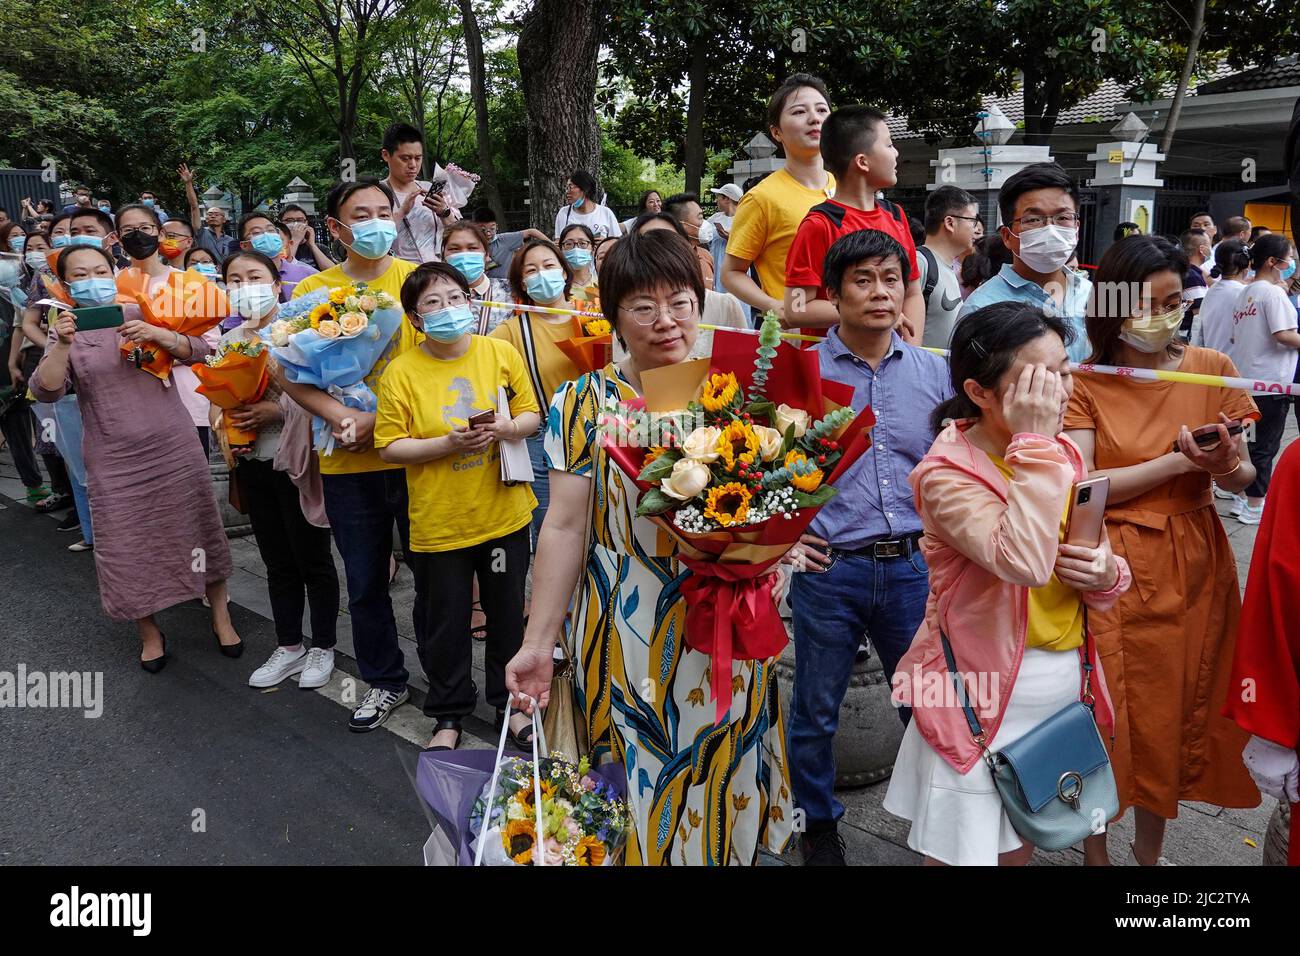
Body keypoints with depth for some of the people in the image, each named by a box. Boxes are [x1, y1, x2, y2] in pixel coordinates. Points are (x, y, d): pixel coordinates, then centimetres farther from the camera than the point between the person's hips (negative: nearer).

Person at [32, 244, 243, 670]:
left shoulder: (141, 314, 4)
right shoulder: (67, 332, 4)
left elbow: (200, 350, -3)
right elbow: (46, 390, -9)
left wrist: (156, 335, -20)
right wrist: (63, 345, -24)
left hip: (174, 449, 0)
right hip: (114, 461, 0)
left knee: (196, 531, 7)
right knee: (128, 548, 3)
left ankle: (220, 616, 23)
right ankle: (149, 632, 22)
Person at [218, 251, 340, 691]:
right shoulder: (227, 342, 8)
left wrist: (277, 411, -24)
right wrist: (224, 430, -5)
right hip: (253, 463, 6)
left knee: (312, 557, 5)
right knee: (277, 560, 15)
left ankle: (322, 647, 21)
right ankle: (289, 646, 28)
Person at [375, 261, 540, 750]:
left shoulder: (501, 353, -2)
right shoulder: (402, 372, -8)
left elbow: (532, 414, 5)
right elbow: (389, 446, -8)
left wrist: (509, 426, -17)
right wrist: (448, 443, -21)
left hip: (504, 513, 2)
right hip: (438, 522, -1)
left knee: (508, 614, 15)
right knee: (445, 623, 11)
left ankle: (510, 702, 36)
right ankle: (448, 715, 32)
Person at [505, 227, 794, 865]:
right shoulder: (584, 403, -3)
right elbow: (566, 527, -5)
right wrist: (537, 642, -7)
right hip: (628, 638, -2)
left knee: (719, 798, 16)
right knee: (638, 799, 10)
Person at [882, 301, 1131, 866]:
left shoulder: (1065, 456, 2)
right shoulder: (948, 473, -20)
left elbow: (1086, 564, 12)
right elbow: (1025, 563, -36)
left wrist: (1106, 574, -11)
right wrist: (1034, 443, -30)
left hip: (1066, 685, 7)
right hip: (982, 700, -6)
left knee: (1021, 845, 23)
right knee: (967, 851, 6)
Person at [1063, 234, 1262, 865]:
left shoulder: (1212, 370, 3)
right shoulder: (1084, 382, -5)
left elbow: (1244, 480, 4)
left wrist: (1227, 467, -19)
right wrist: (1179, 462, -18)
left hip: (1194, 566, 3)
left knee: (1178, 712, 13)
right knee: (1110, 716, 5)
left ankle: (1149, 850, 35)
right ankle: (1095, 848, 28)